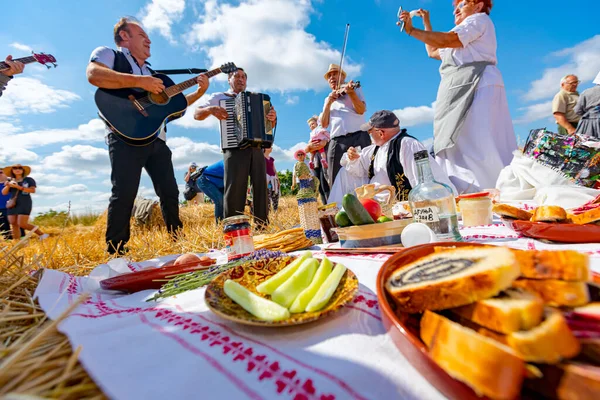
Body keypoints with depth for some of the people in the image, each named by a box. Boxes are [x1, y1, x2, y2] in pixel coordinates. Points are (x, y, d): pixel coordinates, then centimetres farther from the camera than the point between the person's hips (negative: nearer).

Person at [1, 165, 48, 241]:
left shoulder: (29, 179, 3)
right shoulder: (9, 181, 14)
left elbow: (33, 190, -11)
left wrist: (18, 186, -16)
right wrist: (8, 185, -10)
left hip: (25, 204, -5)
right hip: (13, 204, 5)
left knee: (22, 224, -14)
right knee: (14, 224, 2)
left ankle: (42, 234, 0)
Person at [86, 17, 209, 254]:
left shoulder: (151, 72, 29)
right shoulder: (108, 54, 10)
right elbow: (94, 75, -12)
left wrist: (199, 92, 14)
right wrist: (139, 81, -17)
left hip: (156, 139, 7)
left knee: (170, 192, 6)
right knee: (124, 193, -12)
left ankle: (178, 241, 19)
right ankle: (116, 252, 0)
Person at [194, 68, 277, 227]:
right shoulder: (218, 97, 17)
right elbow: (197, 115, 9)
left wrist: (273, 118, -1)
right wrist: (210, 109, -12)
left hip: (256, 148, 4)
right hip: (234, 148, -3)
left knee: (261, 188, -2)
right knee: (234, 189, -10)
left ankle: (263, 226, 3)